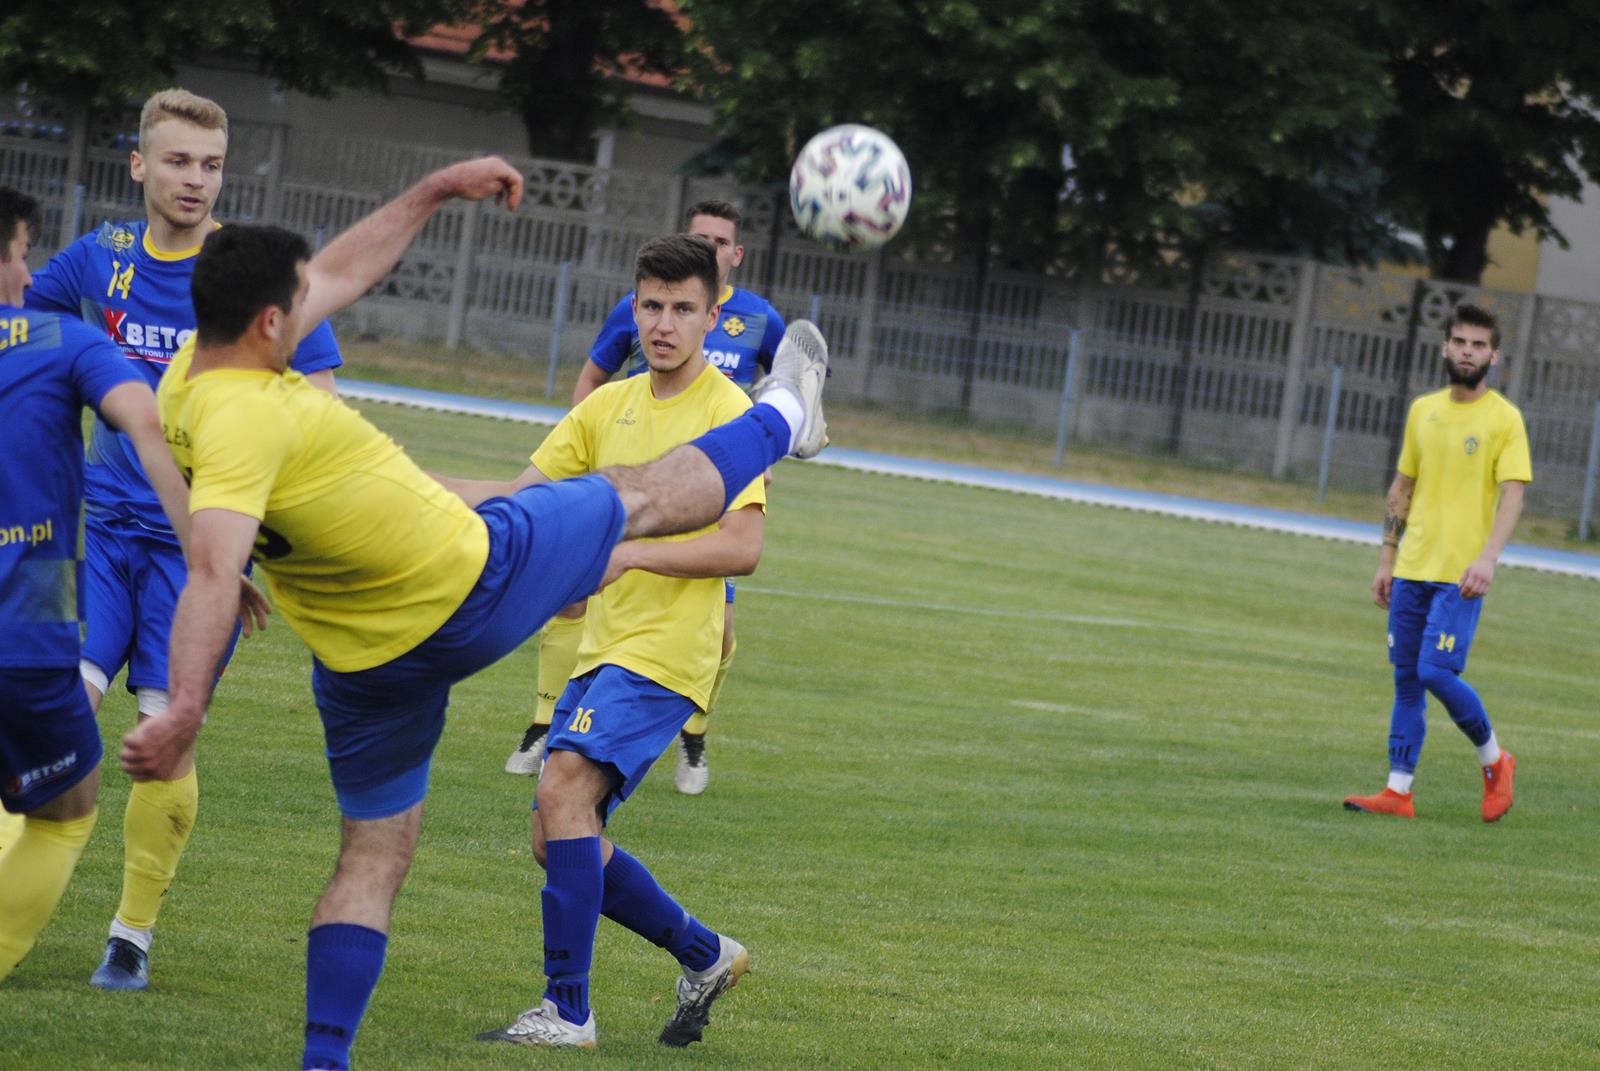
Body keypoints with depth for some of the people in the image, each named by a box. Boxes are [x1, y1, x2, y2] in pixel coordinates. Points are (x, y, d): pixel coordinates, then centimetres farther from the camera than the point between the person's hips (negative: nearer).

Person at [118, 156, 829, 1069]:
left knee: (372, 858, 18)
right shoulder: (243, 421, -30)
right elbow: (213, 571, -43)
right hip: (476, 584, -8)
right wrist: (185, 708, -52)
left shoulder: (192, 372, 0)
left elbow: (339, 274, 12)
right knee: (647, 495, 17)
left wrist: (435, 193, 15)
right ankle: (779, 421, 43)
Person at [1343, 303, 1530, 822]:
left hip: (1460, 574, -5)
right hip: (1411, 568, 5)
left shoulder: (1504, 418, -5)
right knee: (1406, 680, 5)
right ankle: (1398, 790, 8)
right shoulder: (1423, 410, 11)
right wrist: (1386, 559, 14)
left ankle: (1494, 760, 8)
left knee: (1437, 671, -14)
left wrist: (1487, 558, -26)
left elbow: (1512, 494, -12)